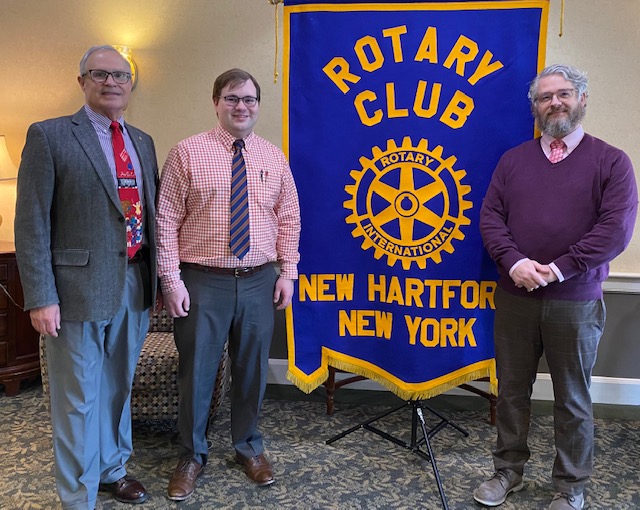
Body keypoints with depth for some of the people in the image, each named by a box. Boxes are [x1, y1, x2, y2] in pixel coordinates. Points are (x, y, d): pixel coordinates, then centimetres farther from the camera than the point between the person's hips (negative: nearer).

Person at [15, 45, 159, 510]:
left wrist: (157, 278, 10)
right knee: (78, 399, 6)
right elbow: (31, 223, -9)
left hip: (135, 287, 6)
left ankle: (113, 468, 39)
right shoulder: (50, 136, -5)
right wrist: (41, 297, -14)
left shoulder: (143, 143, 13)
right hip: (80, 288, -5)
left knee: (119, 388, 19)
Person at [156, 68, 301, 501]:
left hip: (260, 281, 3)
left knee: (253, 368, 14)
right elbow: (167, 220, -5)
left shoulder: (274, 158, 8)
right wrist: (170, 278, -10)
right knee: (197, 371, 7)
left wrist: (287, 272, 2)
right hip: (202, 282, -3)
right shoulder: (188, 153, -3)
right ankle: (192, 455, 28)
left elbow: (288, 220, 9)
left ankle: (249, 447, 35)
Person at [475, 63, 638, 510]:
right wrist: (514, 262, -15)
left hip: (576, 301, -2)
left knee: (573, 398, 9)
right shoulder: (513, 159, 10)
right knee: (512, 389, 12)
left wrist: (558, 269, -16)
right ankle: (509, 470, 30)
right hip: (514, 296, 3)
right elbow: (490, 216, 2)